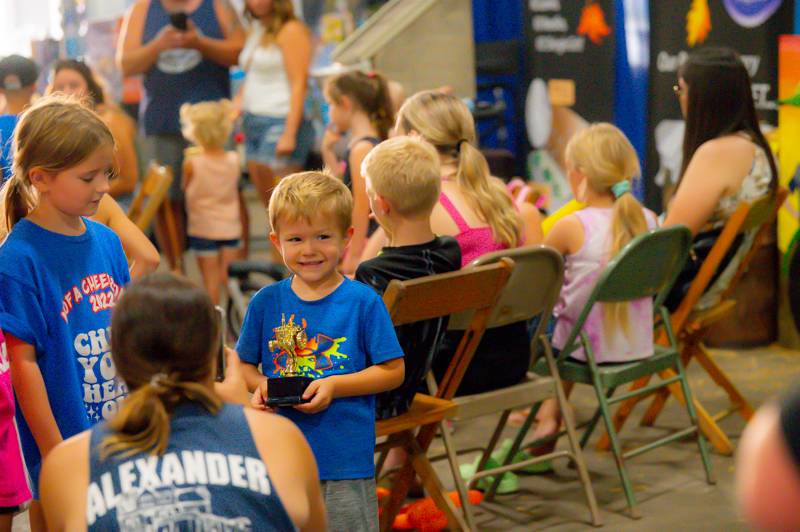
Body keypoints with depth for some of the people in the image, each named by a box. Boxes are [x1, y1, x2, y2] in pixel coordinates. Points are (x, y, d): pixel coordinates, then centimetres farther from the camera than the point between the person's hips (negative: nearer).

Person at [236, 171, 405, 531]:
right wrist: (260, 386, -11)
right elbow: (244, 364, 11)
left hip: (346, 461, -2)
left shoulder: (363, 302, -6)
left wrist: (335, 385, -16)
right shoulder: (266, 302, 2)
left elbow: (393, 371, -5)